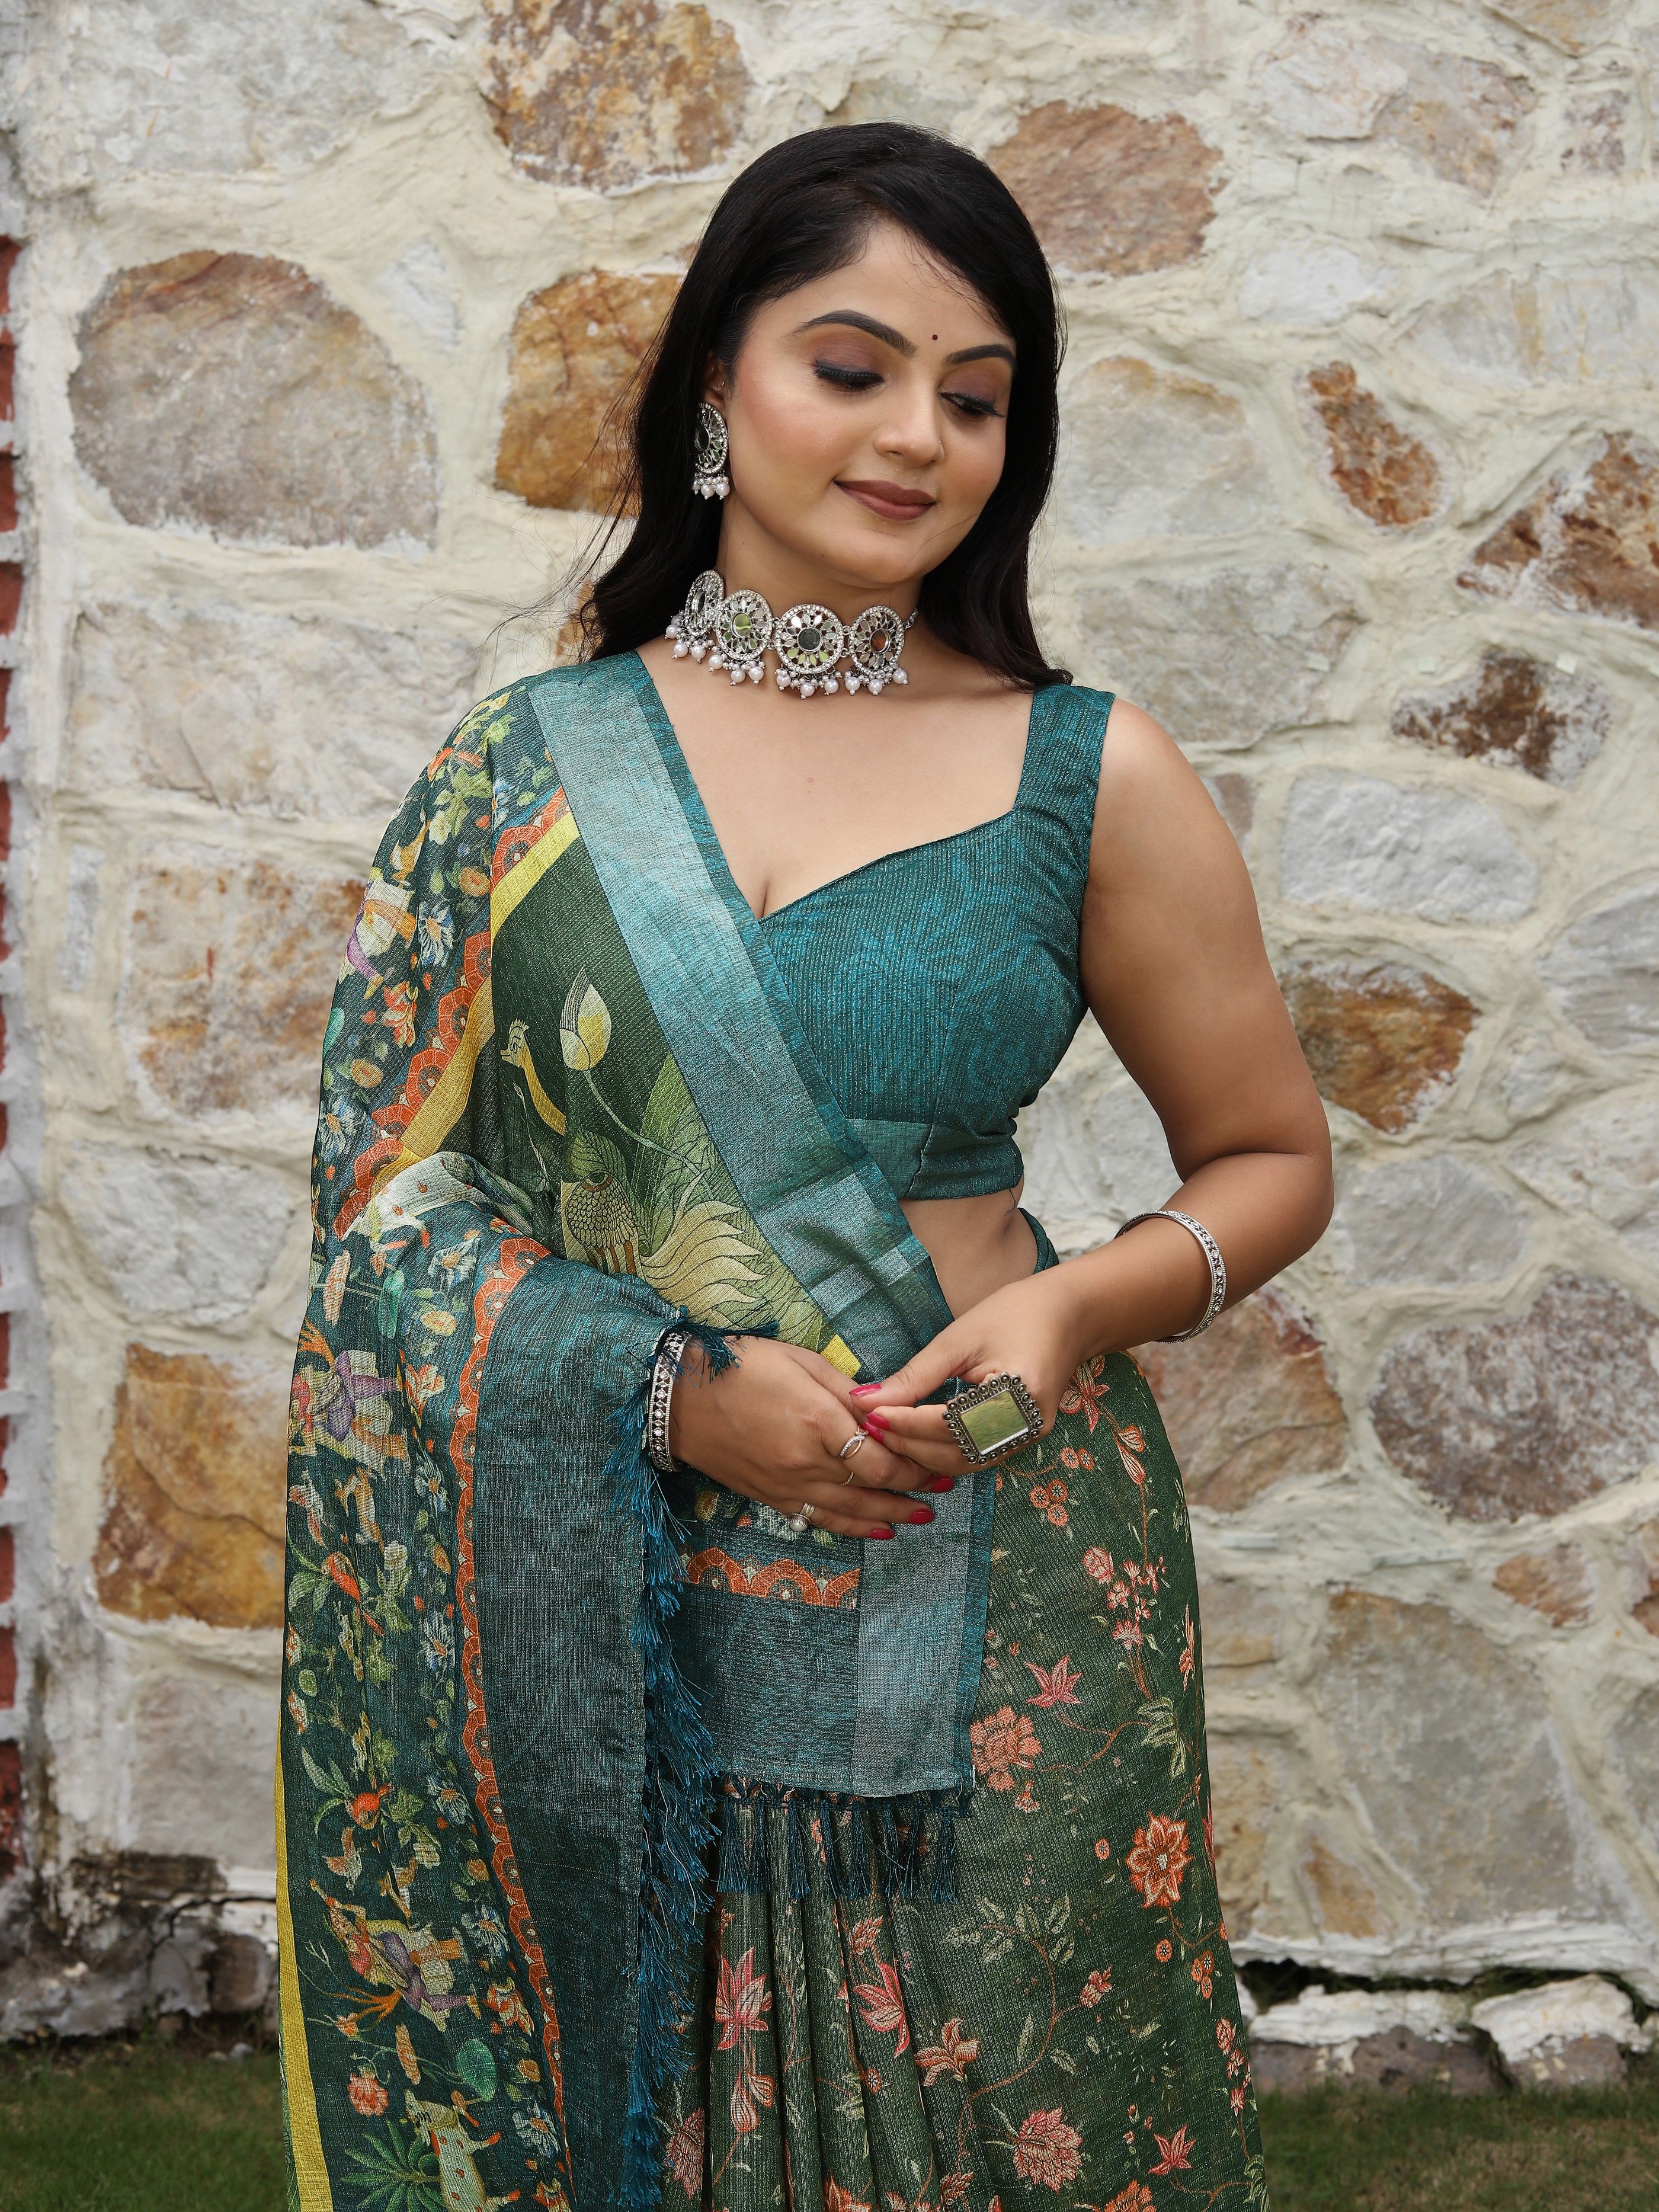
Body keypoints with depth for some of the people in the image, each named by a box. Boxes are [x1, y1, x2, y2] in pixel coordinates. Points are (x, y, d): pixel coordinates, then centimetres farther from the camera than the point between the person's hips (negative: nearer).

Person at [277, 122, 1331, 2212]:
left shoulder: (1091, 778, -1)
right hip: (607, 1600, 1)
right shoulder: (526, 770, 1)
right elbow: (386, 1179, 1)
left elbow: (1272, 1158, 8)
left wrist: (1079, 1305, -12)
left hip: (984, 1596, 0)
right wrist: (675, 1387, -14)